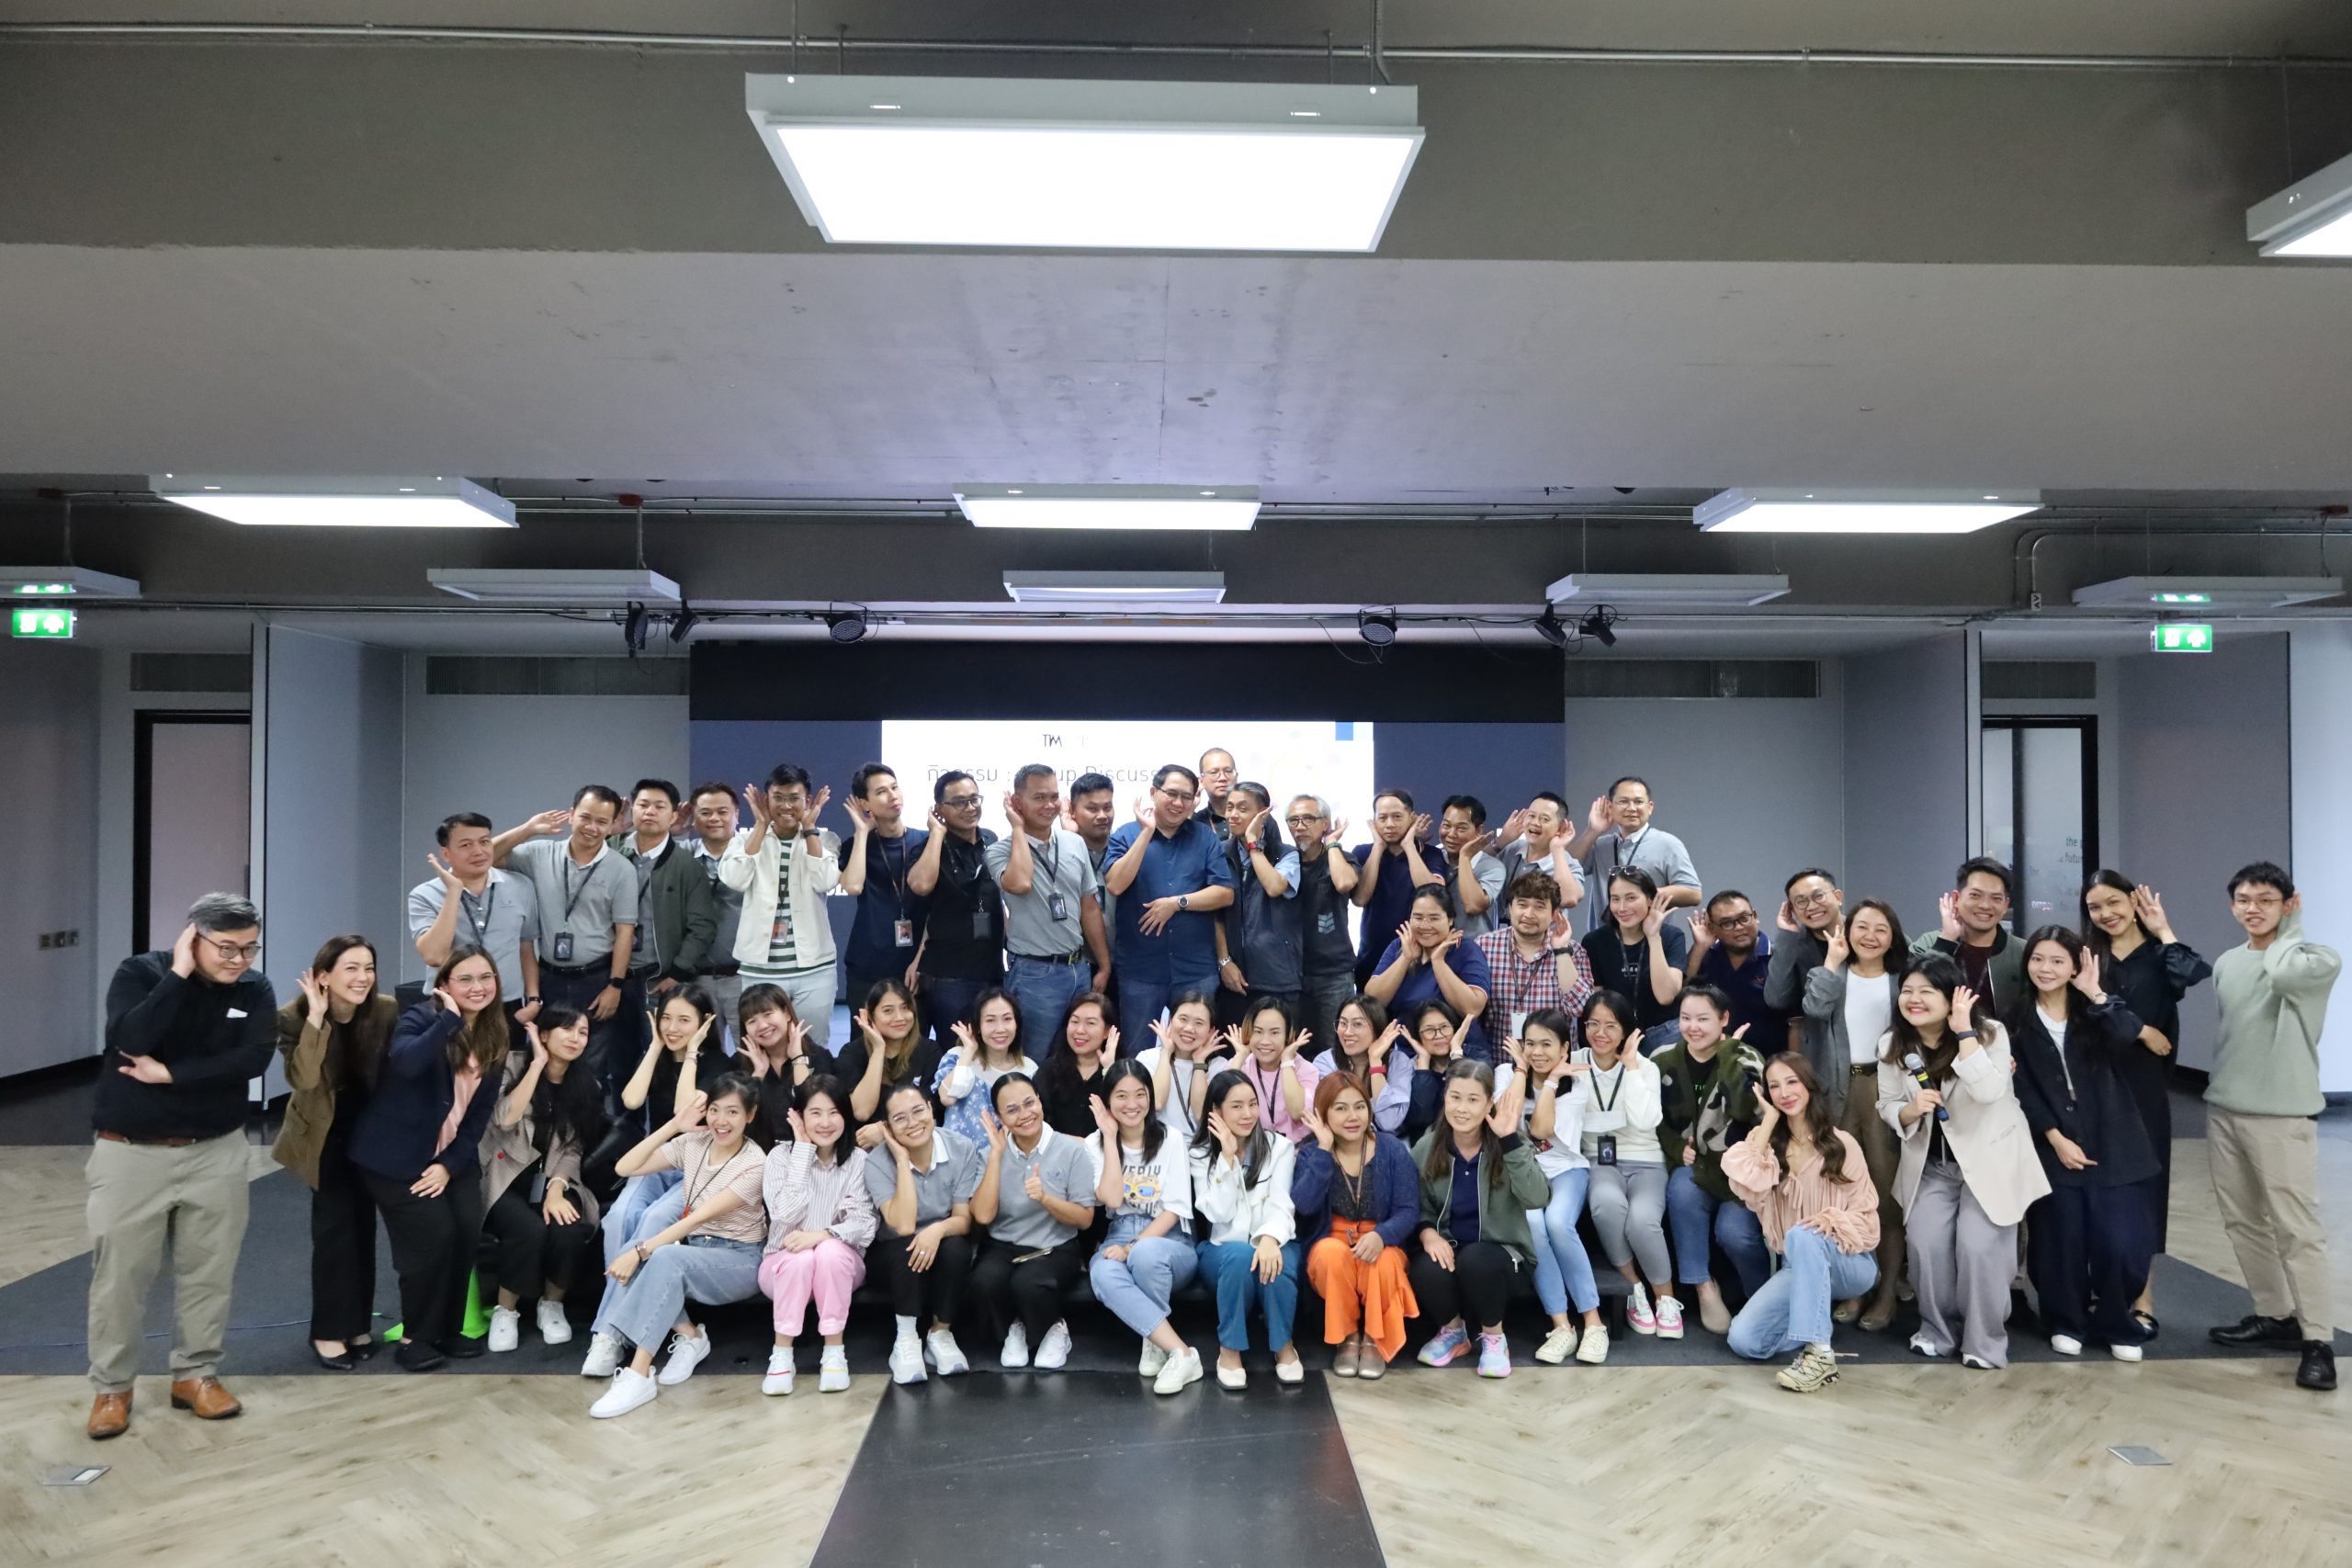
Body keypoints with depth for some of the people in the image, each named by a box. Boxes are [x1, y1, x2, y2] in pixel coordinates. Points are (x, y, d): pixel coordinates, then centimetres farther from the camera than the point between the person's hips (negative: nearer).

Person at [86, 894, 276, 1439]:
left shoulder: (254, 991, -2)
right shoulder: (140, 973, -8)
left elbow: (252, 1059, -17)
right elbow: (131, 1039, -26)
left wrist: (170, 1074, -19)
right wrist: (179, 975, -24)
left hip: (216, 1152, 2)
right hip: (128, 1151, -2)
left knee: (209, 1271, 9)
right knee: (119, 1275, 5)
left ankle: (195, 1374, 24)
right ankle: (111, 1387, 20)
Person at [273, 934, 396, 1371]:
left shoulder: (386, 1011, -17)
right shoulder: (295, 1016, -21)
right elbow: (303, 1079, -34)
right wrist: (317, 1017, -37)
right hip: (322, 1131, -2)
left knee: (363, 1222, 7)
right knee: (335, 1222, -8)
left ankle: (359, 1325, 18)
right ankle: (329, 1331, 2)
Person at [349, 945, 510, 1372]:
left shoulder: (493, 1038, 4)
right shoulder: (422, 1017, -15)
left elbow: (482, 1109, 4)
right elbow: (406, 1062, -39)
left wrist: (450, 1164, -6)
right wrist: (450, 1019, -34)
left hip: (450, 1155, 6)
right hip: (396, 1155, -6)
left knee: (468, 1231, -7)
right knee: (433, 1234, -14)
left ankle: (448, 1329, 15)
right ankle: (415, 1337, 6)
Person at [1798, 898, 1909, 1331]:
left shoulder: (1900, 980, 9)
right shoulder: (1833, 973, 11)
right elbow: (1815, 1006, -11)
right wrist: (1833, 958, -5)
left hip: (1884, 1086, -1)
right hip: (1838, 1088, 1)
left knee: (1886, 1188, -3)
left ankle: (1887, 1292, 4)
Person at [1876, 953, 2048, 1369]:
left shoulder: (1989, 1033, -16)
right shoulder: (1892, 1046, -4)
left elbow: (1988, 1092, -32)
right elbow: (1887, 1107, 2)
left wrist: (1964, 1031, -32)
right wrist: (1911, 1109, -21)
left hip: (1989, 1159, -3)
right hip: (1931, 1163, 3)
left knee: (1977, 1247, -13)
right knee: (1925, 1244, -9)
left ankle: (1985, 1342, 6)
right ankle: (1936, 1330, 13)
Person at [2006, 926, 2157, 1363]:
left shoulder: (2093, 1012, 4)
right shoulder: (2018, 1020, 4)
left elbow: (2126, 1037, -20)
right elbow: (2022, 1088, -1)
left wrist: (2095, 992, -18)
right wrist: (2055, 1138, -8)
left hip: (2110, 1143, 0)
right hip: (2053, 1145, 0)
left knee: (2119, 1243, -4)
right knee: (2061, 1240, 0)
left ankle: (2117, 1326, 17)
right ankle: (2066, 1322, 19)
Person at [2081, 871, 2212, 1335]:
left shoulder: (2158, 954, 2)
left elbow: (2200, 979, -20)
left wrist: (2162, 931, -8)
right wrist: (2140, 1029, -13)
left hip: (2143, 1088, -2)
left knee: (2140, 1186, 2)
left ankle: (2142, 1301, 10)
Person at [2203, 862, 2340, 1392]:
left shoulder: (2320, 959, -5)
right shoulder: (2226, 964, 12)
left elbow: (2282, 973, -28)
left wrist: (2291, 927, -10)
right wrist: (2218, 1088, 16)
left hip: (2281, 1114, -6)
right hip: (2223, 1108, 6)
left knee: (2297, 1229, -5)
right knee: (2242, 1220, 12)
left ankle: (2318, 1340, 2)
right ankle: (2276, 1315, 25)